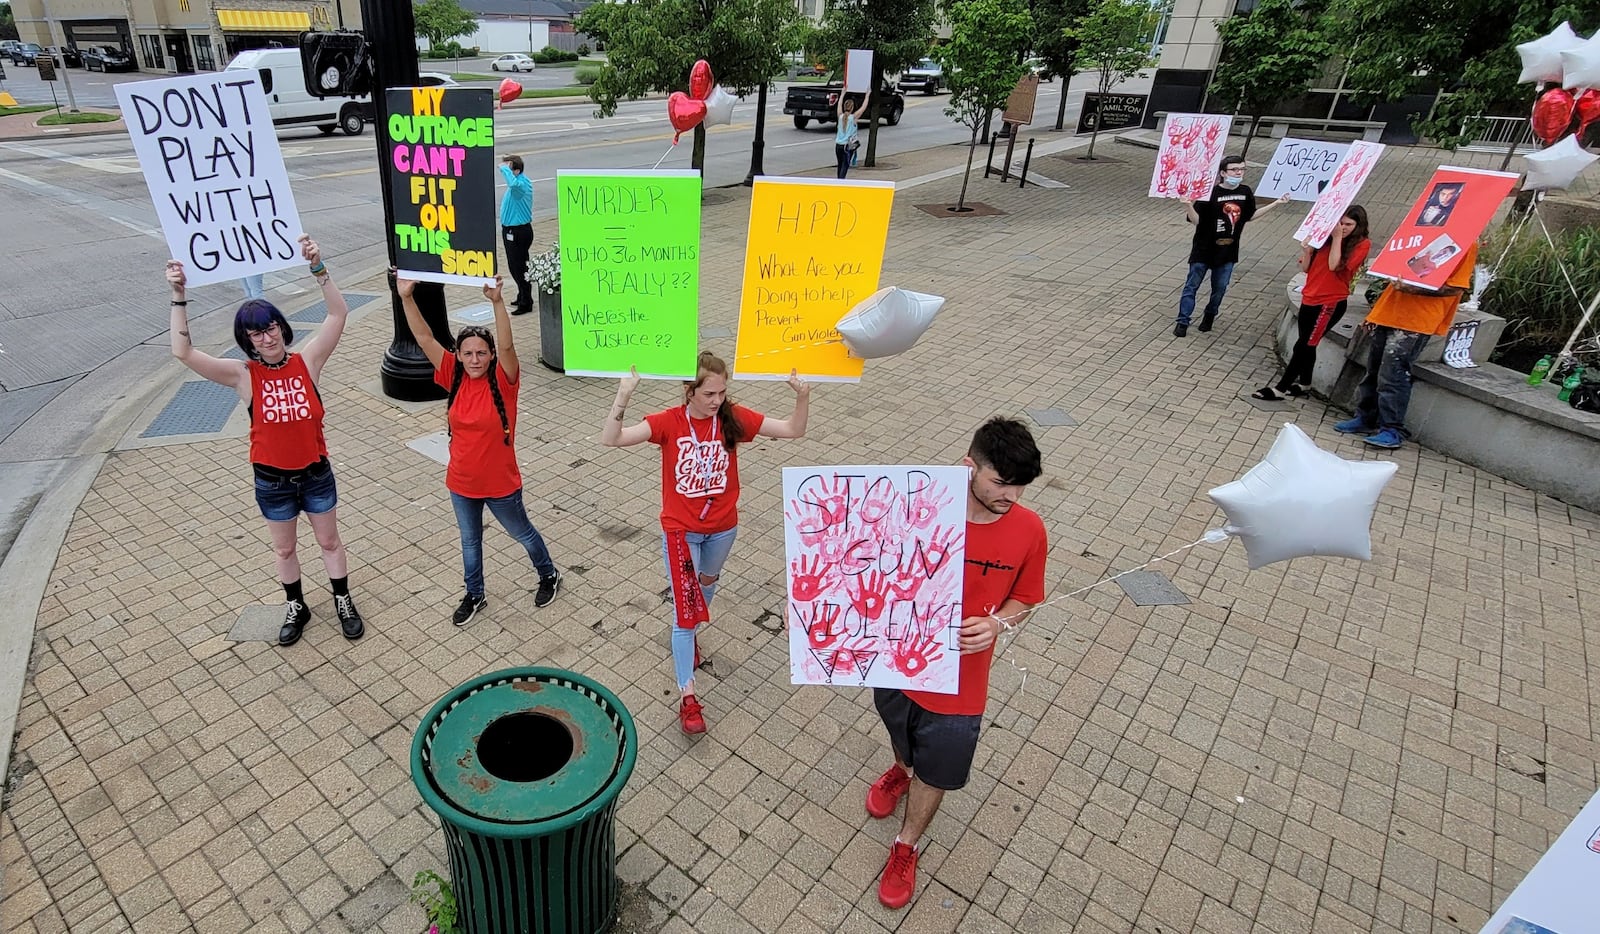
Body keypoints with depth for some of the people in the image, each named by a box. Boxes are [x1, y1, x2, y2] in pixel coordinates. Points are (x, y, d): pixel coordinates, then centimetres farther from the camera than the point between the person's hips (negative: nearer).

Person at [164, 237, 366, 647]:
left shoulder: (306, 361, -11)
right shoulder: (243, 374, -11)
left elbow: (339, 314, -19)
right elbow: (183, 352, -20)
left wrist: (318, 268, -29)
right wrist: (179, 297, -26)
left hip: (316, 473, 0)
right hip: (272, 479, 1)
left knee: (329, 541, 16)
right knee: (284, 549, 19)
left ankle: (343, 603, 35)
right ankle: (296, 608, 40)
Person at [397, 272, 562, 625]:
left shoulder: (503, 380, -18)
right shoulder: (454, 378, -9)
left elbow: (506, 346, -36)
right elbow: (424, 338, -15)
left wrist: (497, 301, -49)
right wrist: (407, 298, -27)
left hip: (500, 483, -4)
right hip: (461, 483, 4)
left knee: (522, 533, 19)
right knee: (469, 541, 22)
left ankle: (549, 576, 45)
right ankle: (474, 595, 44)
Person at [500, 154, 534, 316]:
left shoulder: (522, 183, -22)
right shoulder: (517, 183, 9)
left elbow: (513, 183, -46)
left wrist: (504, 168, -32)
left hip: (518, 232, -10)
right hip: (511, 230, 10)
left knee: (518, 267, -4)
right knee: (516, 266, 20)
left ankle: (526, 303, 4)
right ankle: (522, 296, 33)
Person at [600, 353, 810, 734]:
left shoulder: (733, 418, -11)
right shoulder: (669, 422, -17)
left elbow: (794, 430, -11)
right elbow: (611, 440, -26)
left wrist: (802, 396, -29)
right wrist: (623, 398, -41)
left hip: (722, 527, 4)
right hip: (680, 530, -3)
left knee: (706, 585, 28)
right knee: (685, 611, -3)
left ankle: (687, 635, 58)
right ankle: (687, 697, 8)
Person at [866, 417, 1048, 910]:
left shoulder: (1028, 530, -17)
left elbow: (1023, 599, -1)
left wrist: (996, 624, -22)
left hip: (960, 679, 0)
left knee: (937, 772, 17)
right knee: (905, 739, 30)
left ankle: (906, 847, 46)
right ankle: (903, 769, 66)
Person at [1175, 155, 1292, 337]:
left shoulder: (1245, 192, 1)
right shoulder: (1210, 192, -15)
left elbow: (1250, 216, 15)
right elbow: (1196, 220, -16)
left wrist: (1276, 203, 15)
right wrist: (1188, 205, -35)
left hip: (1228, 252, 4)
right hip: (1204, 249, -4)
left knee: (1220, 288, 13)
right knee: (1192, 286, 3)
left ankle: (1210, 315, 35)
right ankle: (1182, 322, 12)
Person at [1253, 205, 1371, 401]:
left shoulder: (1362, 244, -7)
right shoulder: (1326, 237, 7)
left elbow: (1334, 265, -20)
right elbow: (1306, 267, 8)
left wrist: (1338, 237, -15)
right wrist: (1307, 246, -6)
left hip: (1331, 302, -6)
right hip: (1310, 298, 6)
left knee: (1303, 346, -6)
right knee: (1307, 345, 16)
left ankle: (1281, 388, -2)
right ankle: (1304, 383, 31)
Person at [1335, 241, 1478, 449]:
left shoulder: (1466, 244, -5)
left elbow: (1457, 288, -12)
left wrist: (1413, 288, -24)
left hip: (1416, 322, -8)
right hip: (1389, 313, 8)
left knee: (1392, 374, -11)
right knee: (1373, 370, 11)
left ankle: (1392, 430, -2)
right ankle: (1366, 419, 22)